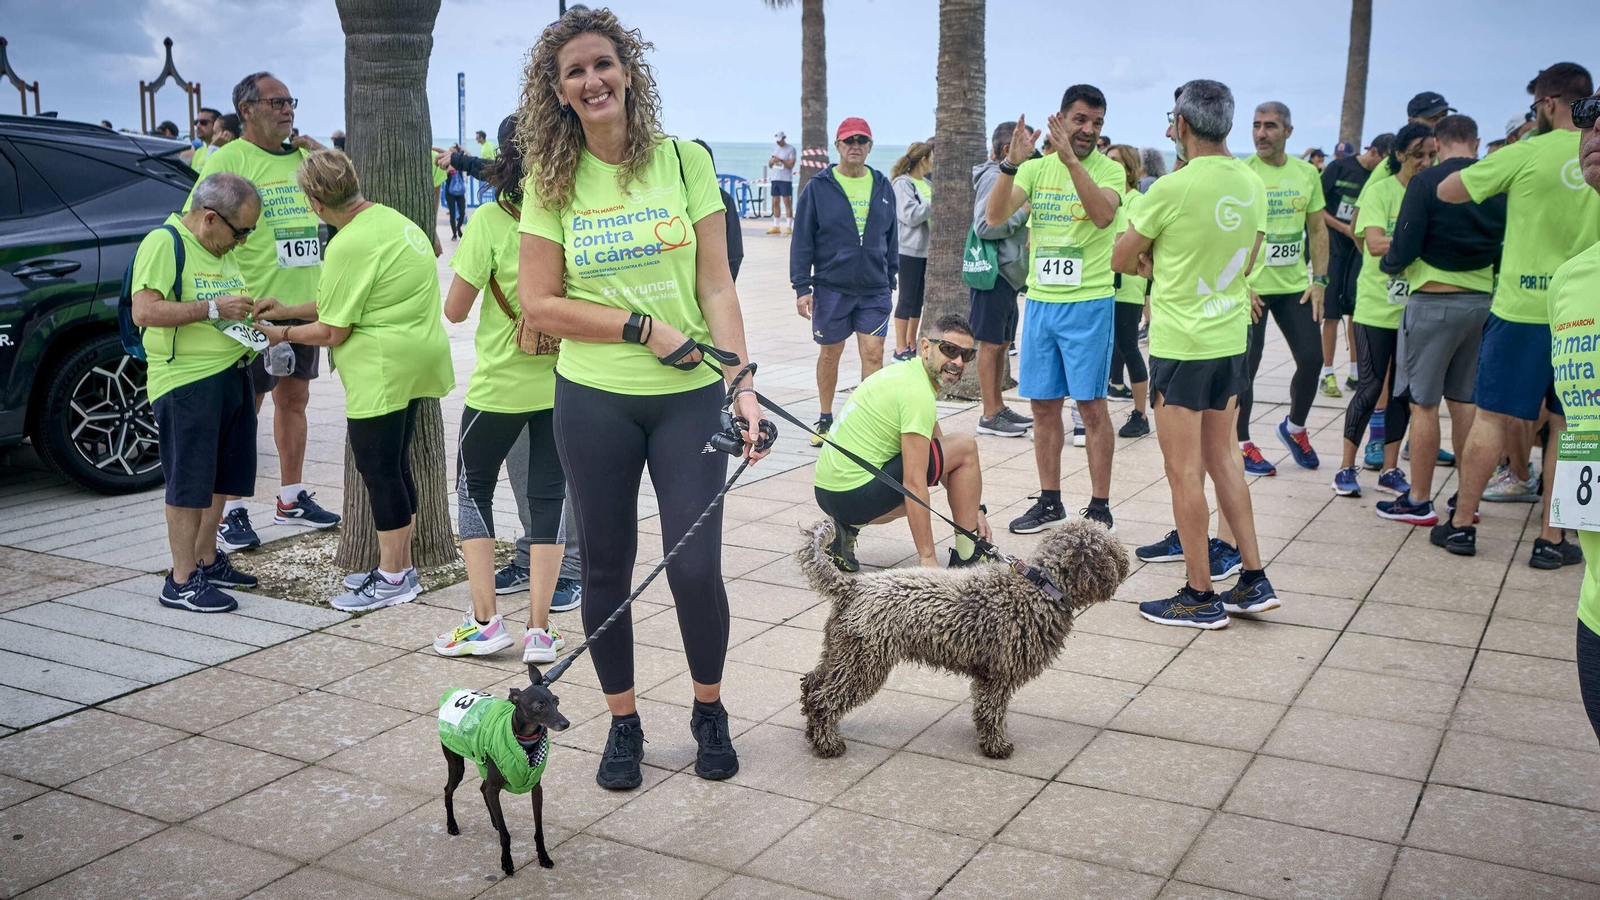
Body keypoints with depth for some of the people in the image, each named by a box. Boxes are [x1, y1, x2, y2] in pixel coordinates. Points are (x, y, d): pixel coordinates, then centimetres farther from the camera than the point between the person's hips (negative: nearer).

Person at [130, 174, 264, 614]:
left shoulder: (222, 249, 16)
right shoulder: (164, 243, -12)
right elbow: (145, 312, -22)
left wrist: (250, 316, 10)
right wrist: (213, 308, -22)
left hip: (231, 375, 9)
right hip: (186, 381, -9)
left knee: (221, 476, 16)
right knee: (189, 483, -4)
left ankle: (206, 560, 30)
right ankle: (182, 581, 4)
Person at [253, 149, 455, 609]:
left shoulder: (350, 245, -19)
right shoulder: (389, 219, 11)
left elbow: (333, 332, -14)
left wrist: (283, 334, 3)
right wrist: (290, 311, 21)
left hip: (383, 372, -10)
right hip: (413, 361, 10)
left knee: (379, 470, -1)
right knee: (394, 465, 16)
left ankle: (394, 579, 6)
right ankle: (398, 564, 26)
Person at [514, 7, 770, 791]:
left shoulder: (685, 160, -1)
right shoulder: (552, 180, 0)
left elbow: (716, 287, -3)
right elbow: (539, 303, -4)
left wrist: (741, 383, -13)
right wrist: (643, 327, -12)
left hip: (689, 395, -1)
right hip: (593, 400, 1)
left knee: (696, 566, -2)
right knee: (607, 567, 9)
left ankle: (709, 712, 24)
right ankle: (623, 724, 28)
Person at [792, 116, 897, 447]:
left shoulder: (883, 187, 8)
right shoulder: (818, 187, -2)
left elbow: (891, 237, 15)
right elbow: (802, 241, -2)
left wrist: (890, 280, 14)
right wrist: (802, 287, -7)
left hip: (874, 289, 2)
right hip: (831, 287, -2)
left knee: (873, 354, -4)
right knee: (830, 353, 10)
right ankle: (825, 419, 25)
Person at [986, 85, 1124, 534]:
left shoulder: (1109, 170, -3)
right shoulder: (1037, 167, 7)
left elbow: (1103, 214, -24)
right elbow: (995, 215, -6)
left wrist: (1071, 159, -28)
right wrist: (1012, 162, -19)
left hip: (1088, 302, -4)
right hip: (1040, 300, 4)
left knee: (1091, 405, 0)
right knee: (1043, 406, 9)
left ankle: (1099, 506, 9)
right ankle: (1049, 502, 21)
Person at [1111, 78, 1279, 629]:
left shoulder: (1170, 190, -17)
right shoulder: (1252, 185, 4)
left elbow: (1121, 261, -6)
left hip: (1181, 346, -7)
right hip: (1232, 339, 7)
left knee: (1185, 473, 2)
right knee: (1221, 456, 19)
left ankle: (1200, 596, 11)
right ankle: (1254, 579, 21)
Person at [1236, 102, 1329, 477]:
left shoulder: (1308, 173, 6)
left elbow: (1318, 230, 12)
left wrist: (1319, 280, 3)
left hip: (1294, 286, 4)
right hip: (1250, 287, -4)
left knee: (1312, 358, 4)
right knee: (1245, 368, 1)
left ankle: (1294, 428, 27)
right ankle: (1242, 443, 15)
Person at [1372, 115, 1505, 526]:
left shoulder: (1427, 181, -12)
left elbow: (1404, 248, -15)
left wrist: (1389, 265, 6)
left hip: (1434, 302, -5)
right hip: (1481, 302, 5)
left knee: (1423, 403, 1)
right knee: (1466, 400, 13)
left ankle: (1419, 502, 6)